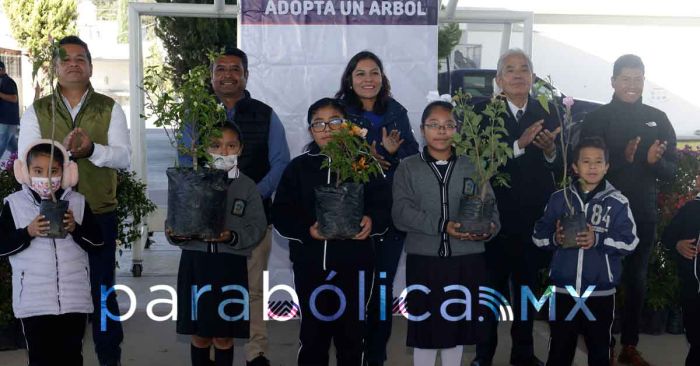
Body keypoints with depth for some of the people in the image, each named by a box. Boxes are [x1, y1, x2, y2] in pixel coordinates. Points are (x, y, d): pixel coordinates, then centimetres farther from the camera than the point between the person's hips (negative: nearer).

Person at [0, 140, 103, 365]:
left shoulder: (78, 202, 3)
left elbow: (97, 243, 2)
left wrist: (76, 228, -14)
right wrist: (28, 232, -16)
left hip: (74, 297, 2)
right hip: (34, 300, -1)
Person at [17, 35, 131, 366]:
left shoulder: (110, 109, 3)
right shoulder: (36, 111, 3)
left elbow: (123, 157, -7)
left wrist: (91, 149, -26)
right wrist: (63, 150, -26)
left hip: (100, 215, 0)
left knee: (102, 289, 9)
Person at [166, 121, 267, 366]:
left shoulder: (247, 186, 4)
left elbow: (257, 228, -4)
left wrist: (231, 237, -21)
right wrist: (176, 234, -17)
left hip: (230, 265, -1)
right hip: (195, 262, 1)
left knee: (224, 336, 7)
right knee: (199, 335, 10)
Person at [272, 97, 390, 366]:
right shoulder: (298, 167, 6)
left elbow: (383, 205, 0)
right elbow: (281, 214, 1)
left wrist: (372, 221, -21)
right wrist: (307, 230, -16)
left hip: (354, 264, 0)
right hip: (310, 263, 1)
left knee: (351, 334, 9)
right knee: (313, 334, 10)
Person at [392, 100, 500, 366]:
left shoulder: (472, 167, 8)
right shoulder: (408, 168, 3)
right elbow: (401, 212, -9)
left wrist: (489, 228, -22)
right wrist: (442, 226, -20)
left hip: (466, 261, 2)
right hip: (424, 260, -2)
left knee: (457, 325, 12)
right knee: (425, 325, 4)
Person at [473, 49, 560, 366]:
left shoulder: (547, 113, 2)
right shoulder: (482, 112, -6)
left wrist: (550, 152, -21)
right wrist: (519, 145, -26)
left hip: (533, 218, 3)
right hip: (494, 217, -3)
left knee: (527, 287, 16)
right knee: (491, 287, 10)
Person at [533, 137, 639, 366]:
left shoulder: (617, 202, -1)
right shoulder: (559, 199, 4)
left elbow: (630, 242, -7)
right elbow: (538, 235, 6)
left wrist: (598, 240, -19)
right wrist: (555, 239, -14)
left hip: (601, 292, -1)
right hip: (562, 290, 1)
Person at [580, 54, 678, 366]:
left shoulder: (658, 119, 6)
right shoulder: (596, 118, -3)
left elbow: (671, 170, 5)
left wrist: (655, 161, -17)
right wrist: (622, 158, -24)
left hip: (643, 215, 3)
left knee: (637, 281, 10)